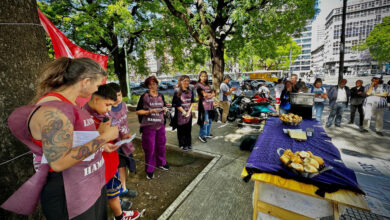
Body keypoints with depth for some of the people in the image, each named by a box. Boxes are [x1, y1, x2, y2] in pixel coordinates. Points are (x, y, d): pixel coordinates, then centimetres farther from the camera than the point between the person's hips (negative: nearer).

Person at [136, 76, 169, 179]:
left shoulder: (161, 96, 8)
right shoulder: (144, 96, -6)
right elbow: (138, 111, -6)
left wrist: (164, 109, -4)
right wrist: (150, 111, -19)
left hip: (160, 125, 5)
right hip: (148, 126, -4)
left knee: (161, 145, 17)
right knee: (149, 148, 3)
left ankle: (161, 163, 39)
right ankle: (149, 169, 22)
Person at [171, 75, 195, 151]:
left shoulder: (190, 91, 6)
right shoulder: (177, 91, -9)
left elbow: (192, 102, 4)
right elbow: (177, 104, -12)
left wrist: (189, 112, -7)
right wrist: (184, 112, -12)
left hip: (189, 114, 4)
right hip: (180, 114, -4)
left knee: (188, 129, 11)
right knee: (181, 130, 6)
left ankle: (188, 144, 26)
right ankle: (182, 144, 21)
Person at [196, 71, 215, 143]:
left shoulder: (207, 85, 19)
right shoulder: (199, 85, -3)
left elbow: (213, 94, 12)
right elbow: (204, 94, -13)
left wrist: (209, 95, -6)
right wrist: (211, 94, -1)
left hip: (210, 105, 7)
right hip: (203, 105, -7)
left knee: (209, 120, 12)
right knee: (205, 121, -7)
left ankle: (207, 133, 27)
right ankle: (201, 135, 6)